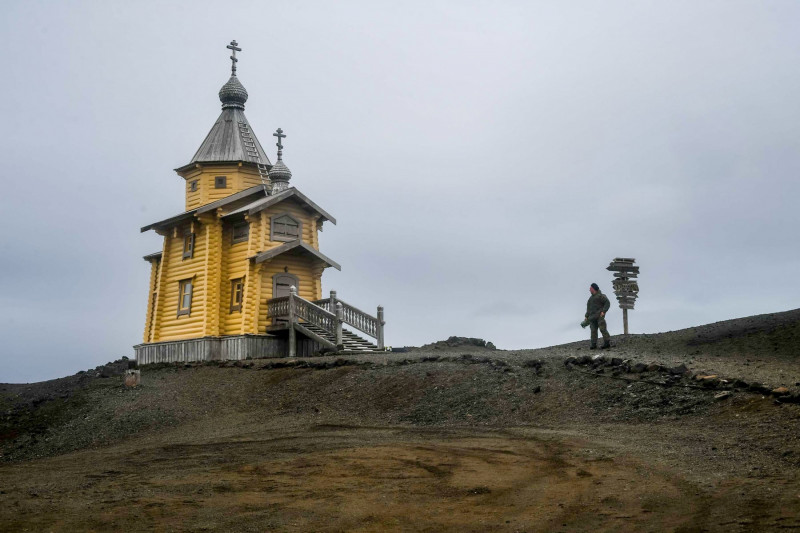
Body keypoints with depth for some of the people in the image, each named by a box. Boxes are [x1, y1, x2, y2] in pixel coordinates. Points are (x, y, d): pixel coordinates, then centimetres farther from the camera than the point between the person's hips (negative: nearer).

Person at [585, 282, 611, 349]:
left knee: (602, 329, -13)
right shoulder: (591, 298, 25)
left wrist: (603, 311, -16)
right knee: (593, 330, -1)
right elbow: (588, 308, 27)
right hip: (592, 316, 7)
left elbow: (607, 303, -7)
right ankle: (594, 344, -4)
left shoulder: (600, 296, 0)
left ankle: (607, 342, -11)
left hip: (599, 315, -7)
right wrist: (586, 316, 19)